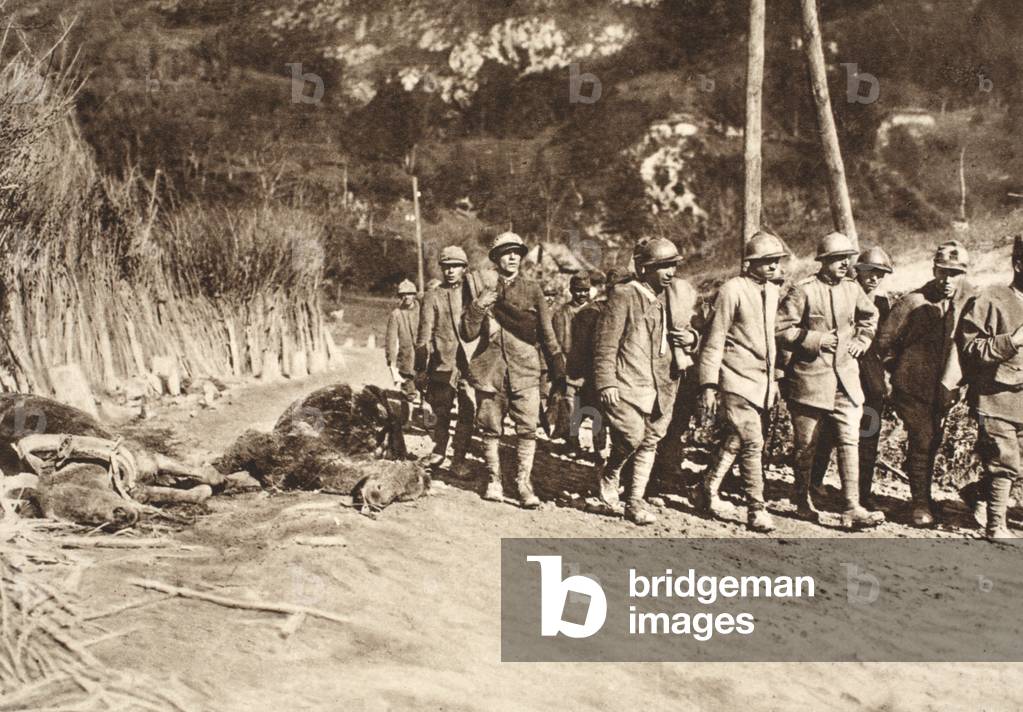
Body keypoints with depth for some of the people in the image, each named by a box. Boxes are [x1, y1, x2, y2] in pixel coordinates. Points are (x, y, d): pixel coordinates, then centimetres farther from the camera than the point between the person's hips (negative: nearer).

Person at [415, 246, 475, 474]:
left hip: (470, 364, 1)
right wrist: (421, 367, -3)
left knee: (468, 413, -2)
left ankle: (458, 461, 8)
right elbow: (424, 334, 2)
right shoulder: (433, 297, 5)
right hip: (442, 364, -1)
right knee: (442, 413, 6)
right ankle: (439, 451, 28)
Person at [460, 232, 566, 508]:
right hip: (490, 369, 1)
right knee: (491, 429, 6)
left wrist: (558, 370, 9)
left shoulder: (532, 290, 9)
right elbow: (468, 334, 6)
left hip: (525, 370, -1)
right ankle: (494, 481, 19)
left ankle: (524, 483, 0)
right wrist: (478, 307, -9)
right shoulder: (485, 291, 11)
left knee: (527, 429, -8)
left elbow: (547, 334, 11)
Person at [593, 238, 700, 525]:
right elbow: (606, 343, -7)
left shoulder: (672, 297, 14)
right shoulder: (624, 295, -5)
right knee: (632, 436, -15)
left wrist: (691, 338, 0)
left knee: (649, 443, 7)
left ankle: (634, 502, 18)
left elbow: (686, 335, 25)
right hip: (628, 383, -6)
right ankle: (610, 473, 15)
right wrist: (606, 383, -13)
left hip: (662, 385, 6)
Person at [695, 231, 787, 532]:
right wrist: (709, 386, -13)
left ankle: (708, 488, 29)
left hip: (764, 382, 8)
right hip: (738, 380, -7)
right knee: (752, 443, -10)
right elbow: (713, 341, -11)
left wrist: (774, 378, 20)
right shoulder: (732, 290, -11)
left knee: (736, 440, 13)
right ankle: (757, 510, -3)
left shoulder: (772, 291, 12)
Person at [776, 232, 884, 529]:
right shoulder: (803, 291, -10)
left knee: (849, 441, -3)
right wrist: (815, 340, -16)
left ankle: (852, 509, -2)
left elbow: (870, 316, 27)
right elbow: (781, 330, -11)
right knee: (806, 445, 7)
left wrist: (861, 341, 11)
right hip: (810, 377, -4)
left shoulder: (852, 289, 7)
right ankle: (802, 502, 25)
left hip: (845, 377, 4)